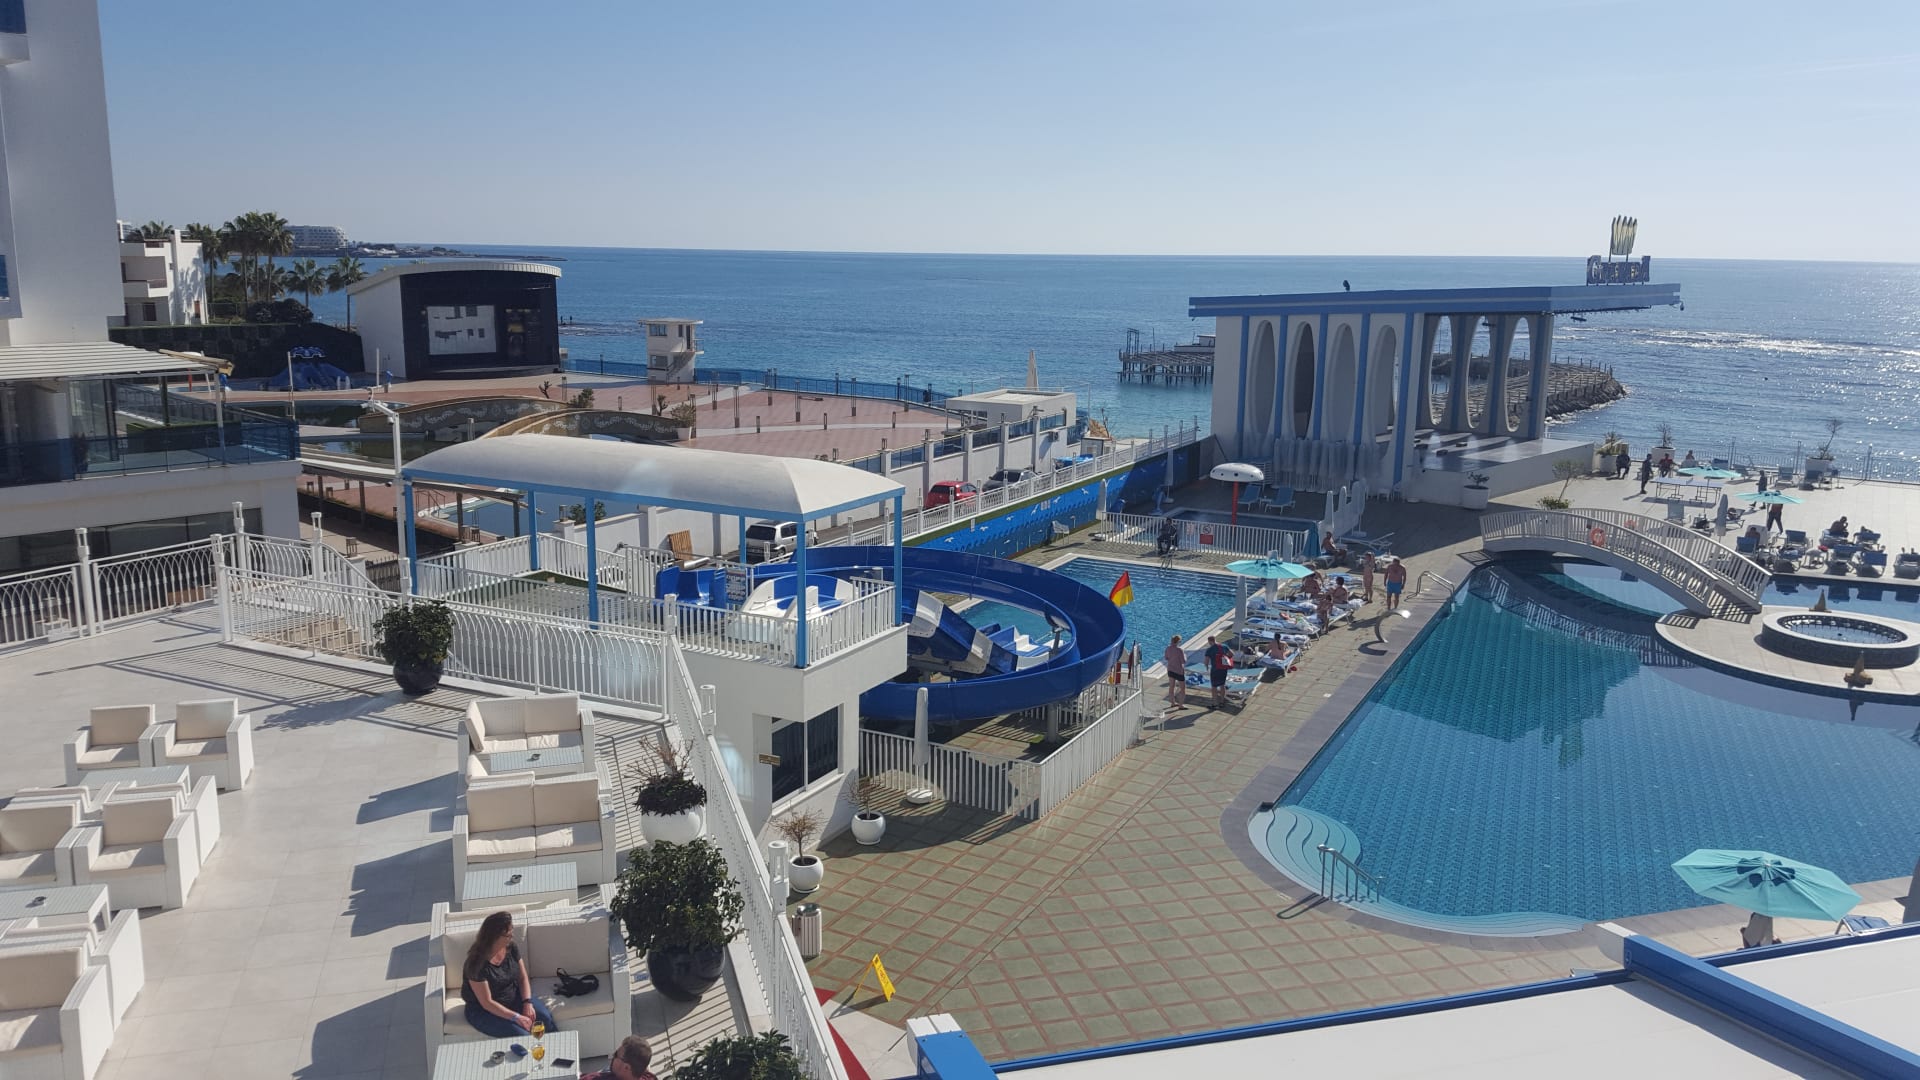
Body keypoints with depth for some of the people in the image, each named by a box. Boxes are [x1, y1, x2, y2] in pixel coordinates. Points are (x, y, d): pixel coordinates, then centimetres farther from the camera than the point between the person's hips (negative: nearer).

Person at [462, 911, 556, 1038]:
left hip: (513, 998, 5)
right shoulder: (477, 963, -25)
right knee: (521, 1035, -27)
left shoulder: (511, 948, -7)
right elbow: (487, 1003, -24)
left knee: (545, 1017, -18)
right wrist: (516, 1017, -27)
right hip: (483, 1010, -5)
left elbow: (523, 978, 2)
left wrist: (527, 1003, -15)